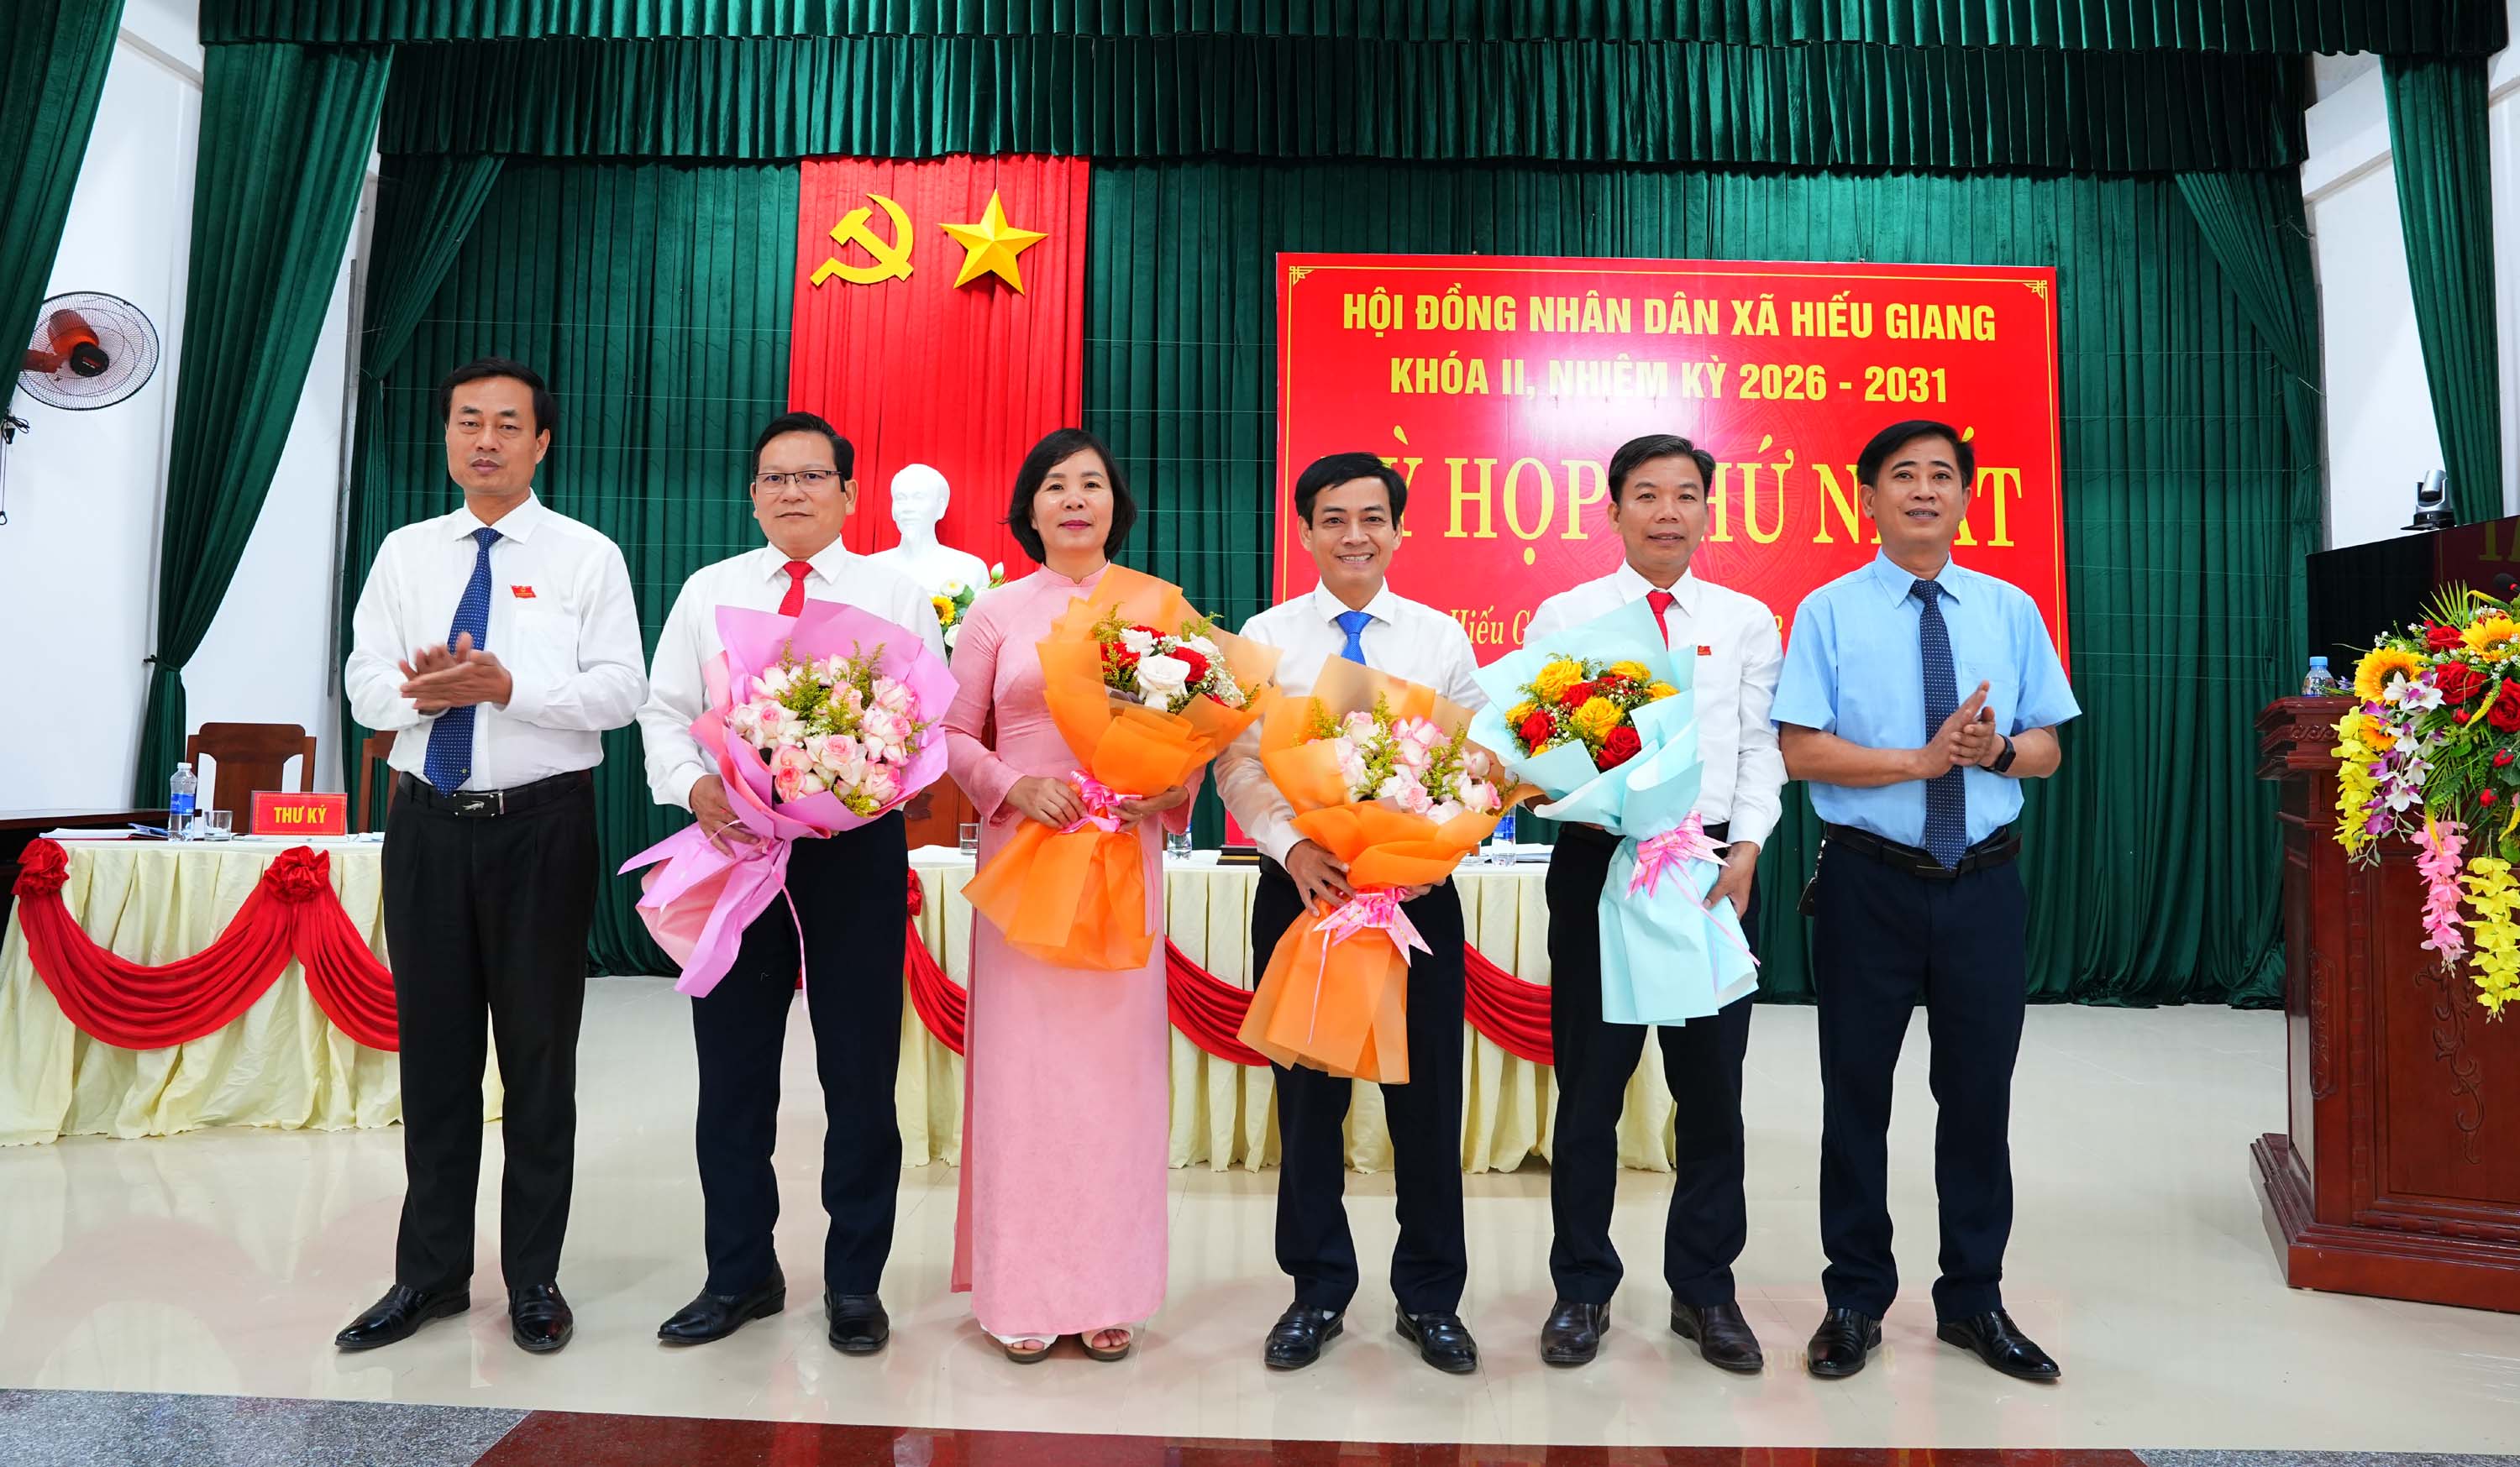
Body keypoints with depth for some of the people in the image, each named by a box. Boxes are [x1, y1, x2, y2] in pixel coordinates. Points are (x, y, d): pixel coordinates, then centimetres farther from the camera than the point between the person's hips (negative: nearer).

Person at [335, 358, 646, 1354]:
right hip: (428, 823, 4)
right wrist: (422, 690, -17)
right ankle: (430, 1273, 25)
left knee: (541, 1052, 5)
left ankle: (534, 1278, 19)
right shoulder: (405, 553, 11)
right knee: (433, 1050, 11)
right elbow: (364, 686, 5)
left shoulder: (587, 557, 0)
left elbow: (620, 692, -8)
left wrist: (507, 687, -22)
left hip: (541, 828, -3)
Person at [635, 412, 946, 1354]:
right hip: (733, 840, 2)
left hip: (858, 844, -2)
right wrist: (692, 784, -11)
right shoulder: (708, 592, 12)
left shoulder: (896, 596, 6)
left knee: (860, 1067, 4)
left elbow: (934, 721, 0)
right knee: (732, 1067, 9)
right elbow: (664, 712, 9)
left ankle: (856, 1283, 19)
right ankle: (740, 1275, 26)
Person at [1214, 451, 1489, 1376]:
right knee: (1308, 1097, 9)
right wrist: (1294, 849, -18)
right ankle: (1318, 1293, 27)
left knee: (1429, 1098, 7)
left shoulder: (1441, 637, 6)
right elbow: (1238, 767, -2)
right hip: (1302, 886, 0)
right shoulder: (1266, 638, 3)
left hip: (1419, 889, 1)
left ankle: (1430, 1297, 26)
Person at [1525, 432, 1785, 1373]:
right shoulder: (1562, 616, 6)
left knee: (1712, 1085, 9)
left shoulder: (1747, 622, 10)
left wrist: (1745, 848, -10)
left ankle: (1704, 1289, 25)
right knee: (1589, 1085, 5)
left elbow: (1763, 749, 4)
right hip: (1597, 862, -1)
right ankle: (1582, 1290, 21)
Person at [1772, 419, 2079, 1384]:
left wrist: (1997, 748, -13)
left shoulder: (2010, 610, 8)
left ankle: (1973, 1301, 28)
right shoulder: (1829, 612, -2)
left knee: (1980, 1090, 11)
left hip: (1983, 880, 3)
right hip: (1868, 880, -2)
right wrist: (1921, 760, -18)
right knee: (1856, 1090, 7)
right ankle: (1856, 1299, 24)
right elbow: (1801, 751, -9)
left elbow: (2048, 749, 8)